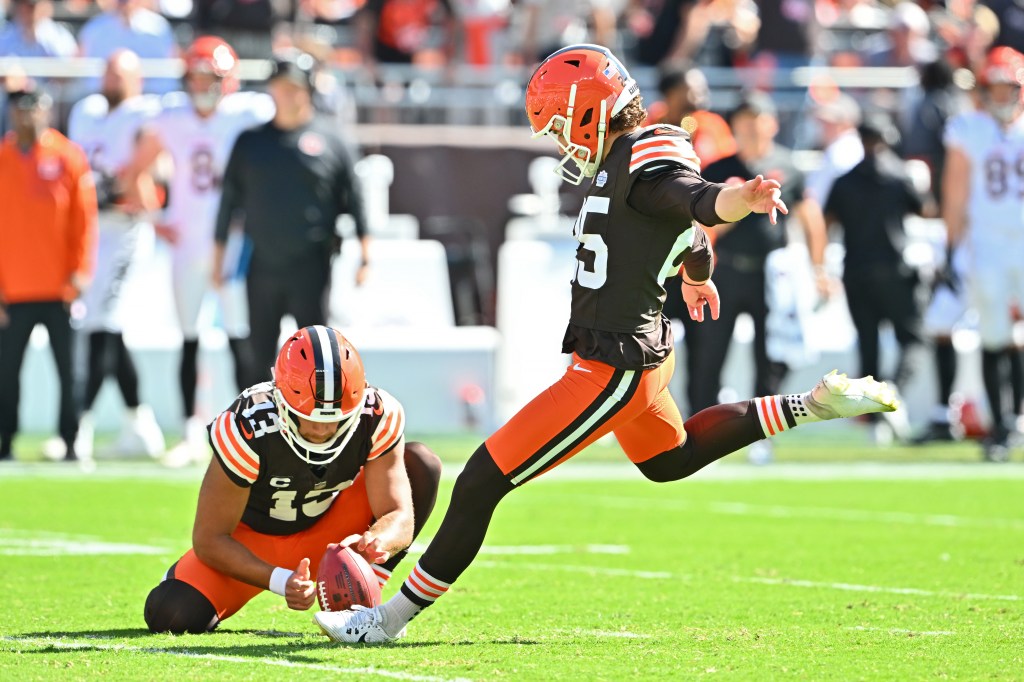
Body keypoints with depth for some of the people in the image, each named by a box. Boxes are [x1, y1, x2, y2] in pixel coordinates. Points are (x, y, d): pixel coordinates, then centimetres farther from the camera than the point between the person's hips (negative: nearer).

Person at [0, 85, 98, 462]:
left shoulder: (68, 156, 2)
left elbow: (85, 217, 1)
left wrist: (80, 271, -8)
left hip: (59, 290, -1)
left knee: (69, 371, -1)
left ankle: (71, 444, 4)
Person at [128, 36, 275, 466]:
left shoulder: (250, 116, -8)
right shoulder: (171, 120, 2)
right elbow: (135, 172, 12)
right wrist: (153, 220, 3)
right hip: (187, 246, 3)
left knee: (239, 340, -4)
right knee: (188, 341, 6)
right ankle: (192, 434, 12)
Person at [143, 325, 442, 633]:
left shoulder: (376, 417, -26)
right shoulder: (247, 430, -33)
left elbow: (400, 519, -26)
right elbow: (209, 539, -27)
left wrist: (374, 541, -51)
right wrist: (280, 581, -41)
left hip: (326, 533, 2)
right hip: (253, 540, -2)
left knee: (421, 464, -20)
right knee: (171, 616, -26)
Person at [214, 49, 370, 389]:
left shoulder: (328, 138, 3)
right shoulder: (250, 141, 9)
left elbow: (352, 198, 3)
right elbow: (230, 201, 13)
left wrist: (364, 254, -4)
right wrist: (218, 256, 10)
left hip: (311, 268, -2)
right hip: (261, 267, 2)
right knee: (259, 355, 7)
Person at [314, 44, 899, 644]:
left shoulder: (647, 161, -20)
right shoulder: (622, 162, 9)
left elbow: (701, 201, -40)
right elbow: (691, 233, 27)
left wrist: (744, 199, -64)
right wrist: (697, 277, 48)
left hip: (616, 367, -11)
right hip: (640, 351, 11)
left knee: (482, 484, -8)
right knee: (670, 458, 37)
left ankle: (393, 617, 0)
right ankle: (815, 404, 32)